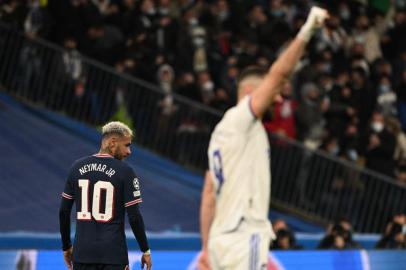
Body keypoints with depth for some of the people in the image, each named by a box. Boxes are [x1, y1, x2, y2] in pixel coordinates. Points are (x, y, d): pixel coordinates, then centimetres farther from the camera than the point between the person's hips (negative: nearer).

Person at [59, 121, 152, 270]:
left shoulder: (77, 167, 5)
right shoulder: (125, 171, -8)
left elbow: (64, 211, 8)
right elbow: (134, 216, -9)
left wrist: (66, 246, 18)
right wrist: (145, 250, 2)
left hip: (83, 252, 4)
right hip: (113, 253, -4)